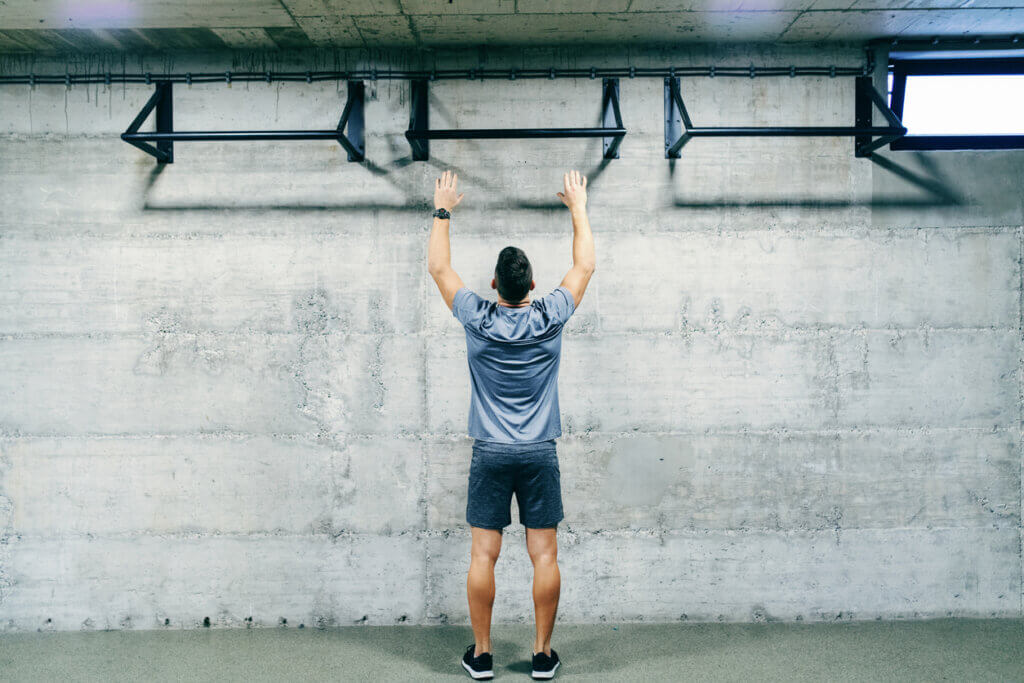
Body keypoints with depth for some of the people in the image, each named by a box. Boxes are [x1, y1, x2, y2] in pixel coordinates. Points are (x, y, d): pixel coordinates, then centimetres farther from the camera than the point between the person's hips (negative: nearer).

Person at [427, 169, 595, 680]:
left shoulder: (477, 319, -5)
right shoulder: (550, 318, -5)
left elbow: (438, 267, 8)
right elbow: (584, 266, 10)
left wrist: (443, 211, 18)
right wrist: (578, 208, 19)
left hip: (490, 454, 0)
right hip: (540, 455, 0)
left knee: (483, 556, 6)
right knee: (544, 555, 6)